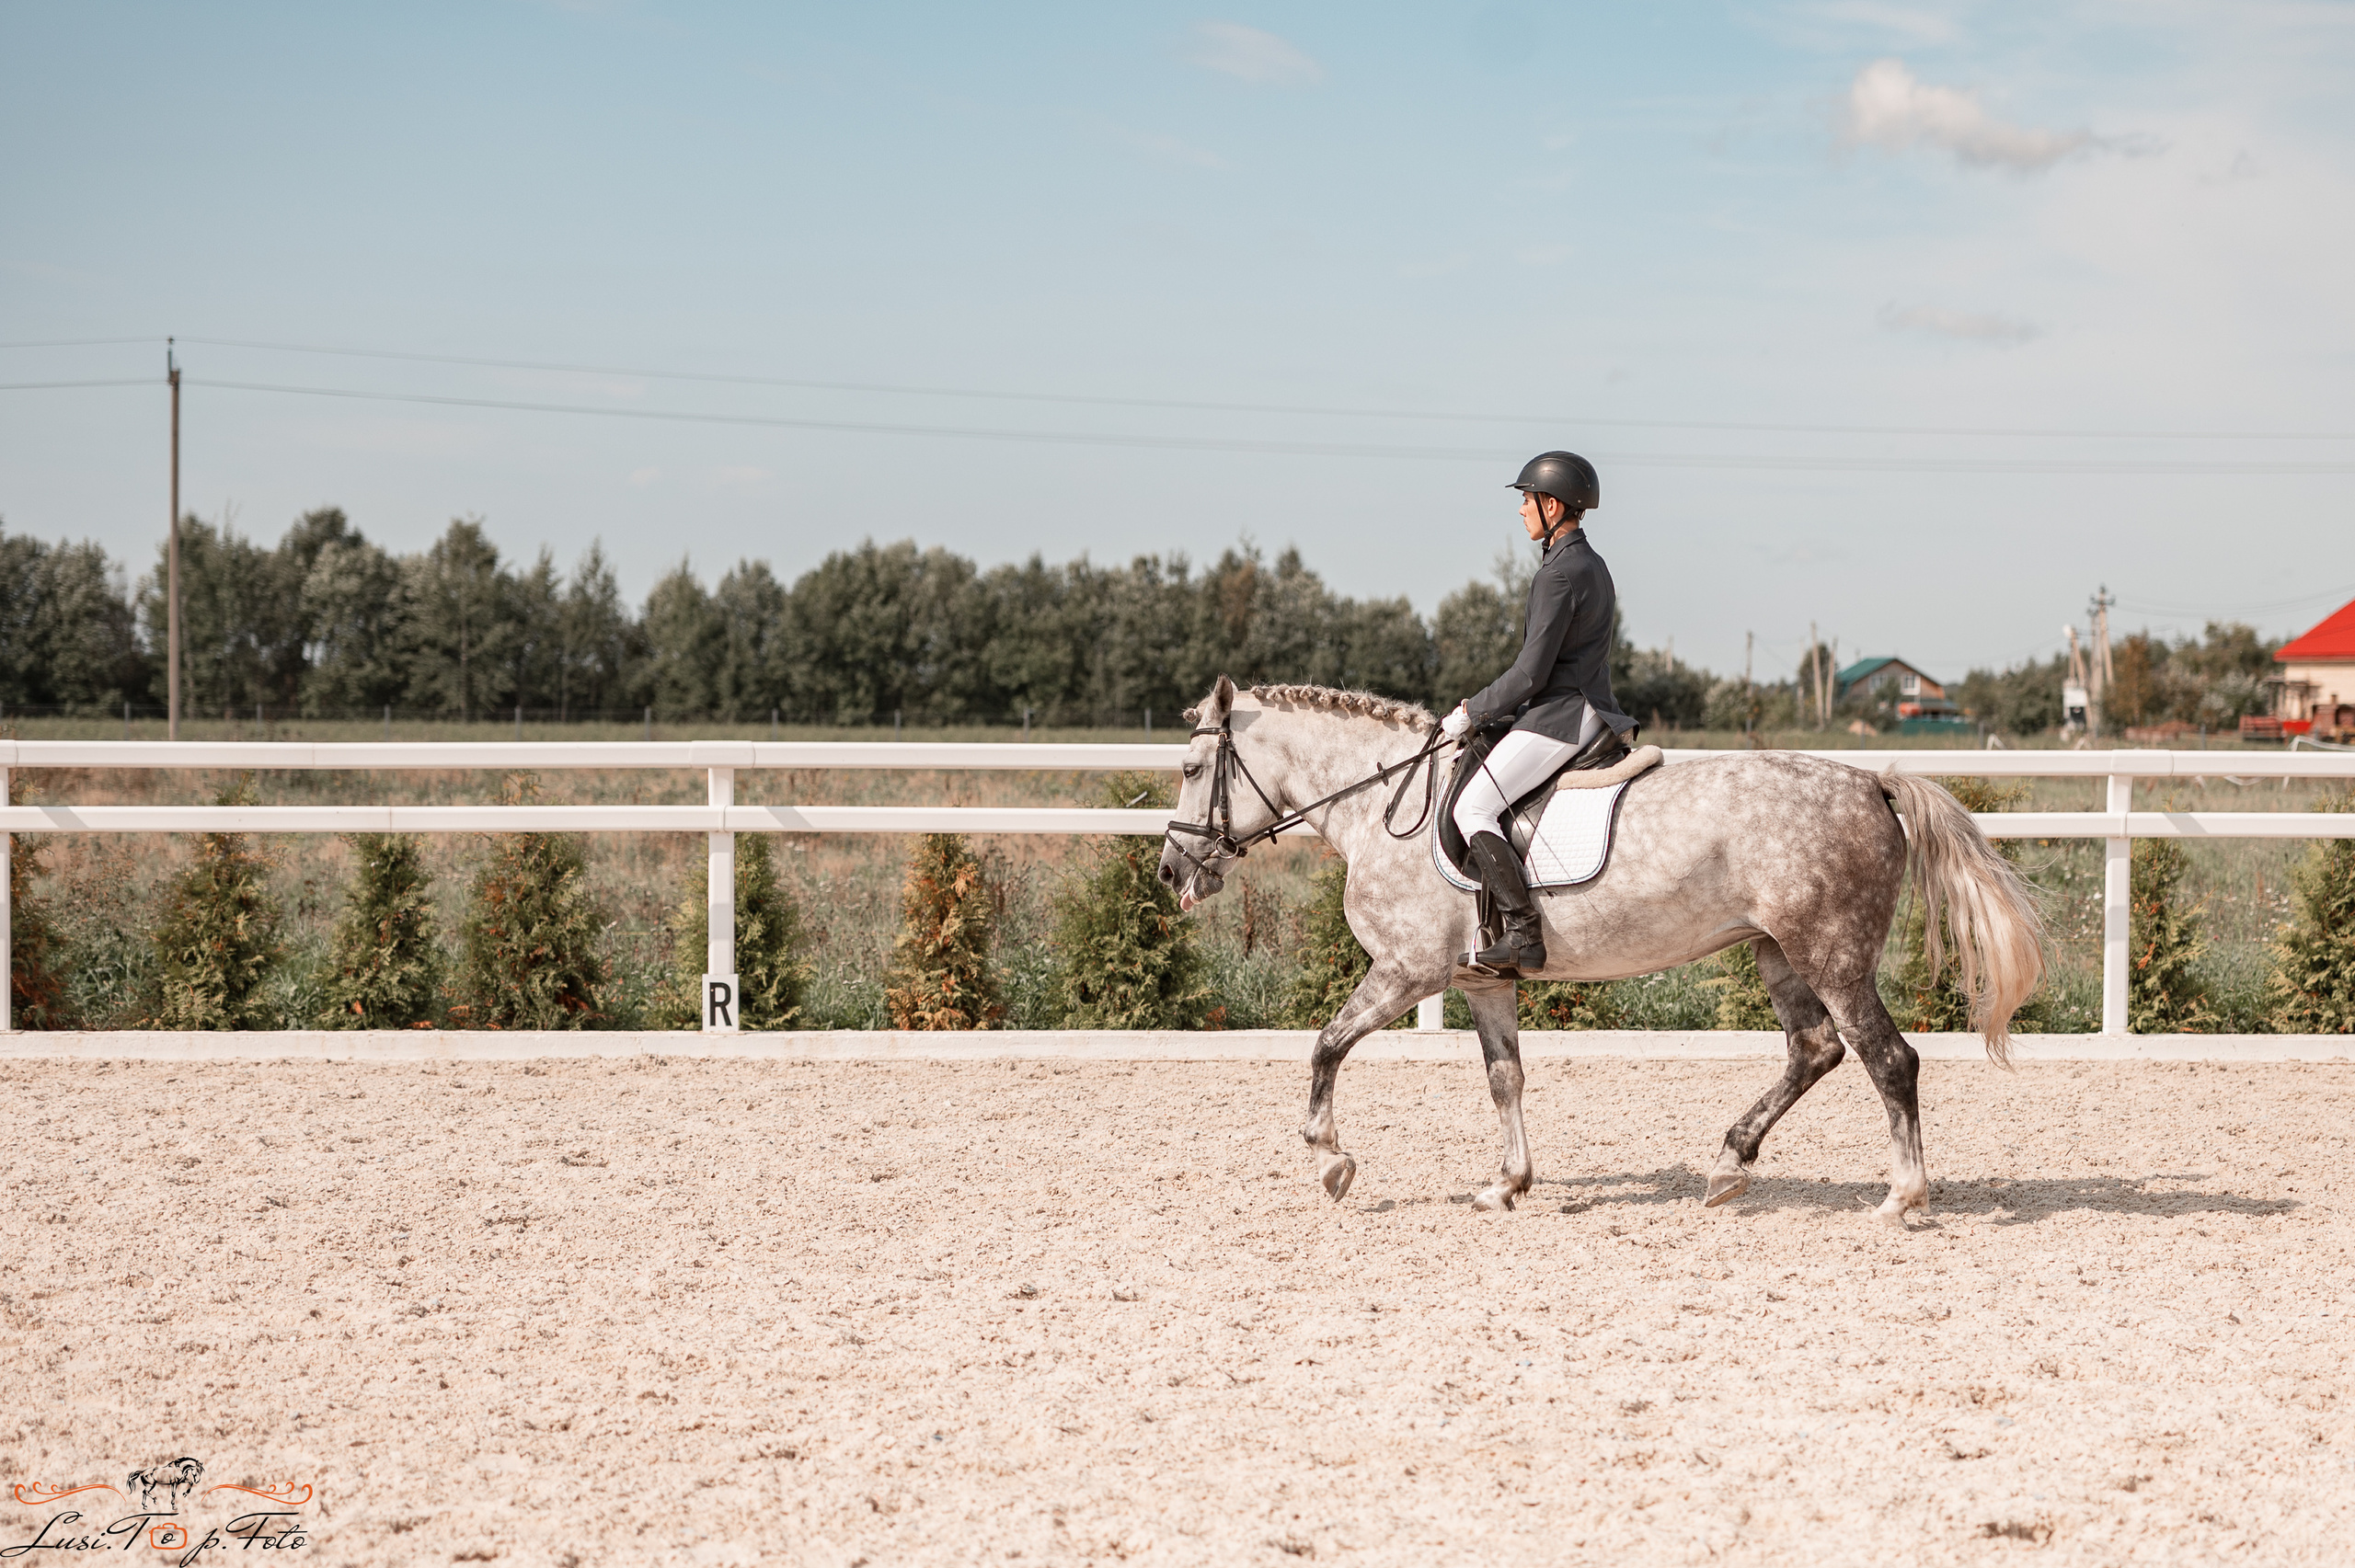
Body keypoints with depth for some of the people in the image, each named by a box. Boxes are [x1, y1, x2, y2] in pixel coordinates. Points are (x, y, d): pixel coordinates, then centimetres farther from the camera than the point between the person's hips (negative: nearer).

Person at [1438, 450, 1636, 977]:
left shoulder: (1558, 574, -15)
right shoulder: (1593, 566, 17)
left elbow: (1531, 673, -18)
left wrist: (1471, 711, -7)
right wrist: (1490, 707, 19)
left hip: (1559, 716, -11)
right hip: (1591, 713, 11)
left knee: (1473, 807, -16)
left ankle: (1524, 937, -25)